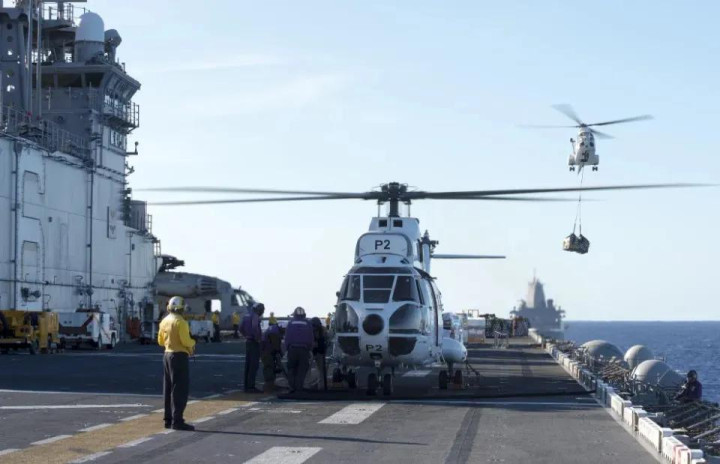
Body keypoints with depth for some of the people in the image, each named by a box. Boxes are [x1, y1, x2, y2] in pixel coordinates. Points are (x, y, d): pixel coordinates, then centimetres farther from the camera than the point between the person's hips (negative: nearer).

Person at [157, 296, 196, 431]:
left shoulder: (164, 321, 9)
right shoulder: (180, 322, -15)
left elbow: (160, 341, 16)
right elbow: (186, 341, -21)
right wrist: (192, 343, -1)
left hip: (167, 355, 9)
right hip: (180, 356, -9)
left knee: (169, 389, 13)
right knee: (180, 389, -7)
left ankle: (168, 420, 17)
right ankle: (177, 421, -10)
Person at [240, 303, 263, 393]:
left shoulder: (247, 315, 14)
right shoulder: (255, 316, -14)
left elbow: (241, 329, 22)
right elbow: (255, 328, -30)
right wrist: (258, 338, -17)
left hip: (248, 342, 9)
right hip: (254, 343, -9)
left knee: (248, 364, 12)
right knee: (254, 365, -8)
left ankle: (246, 385, 15)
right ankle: (251, 387, -11)